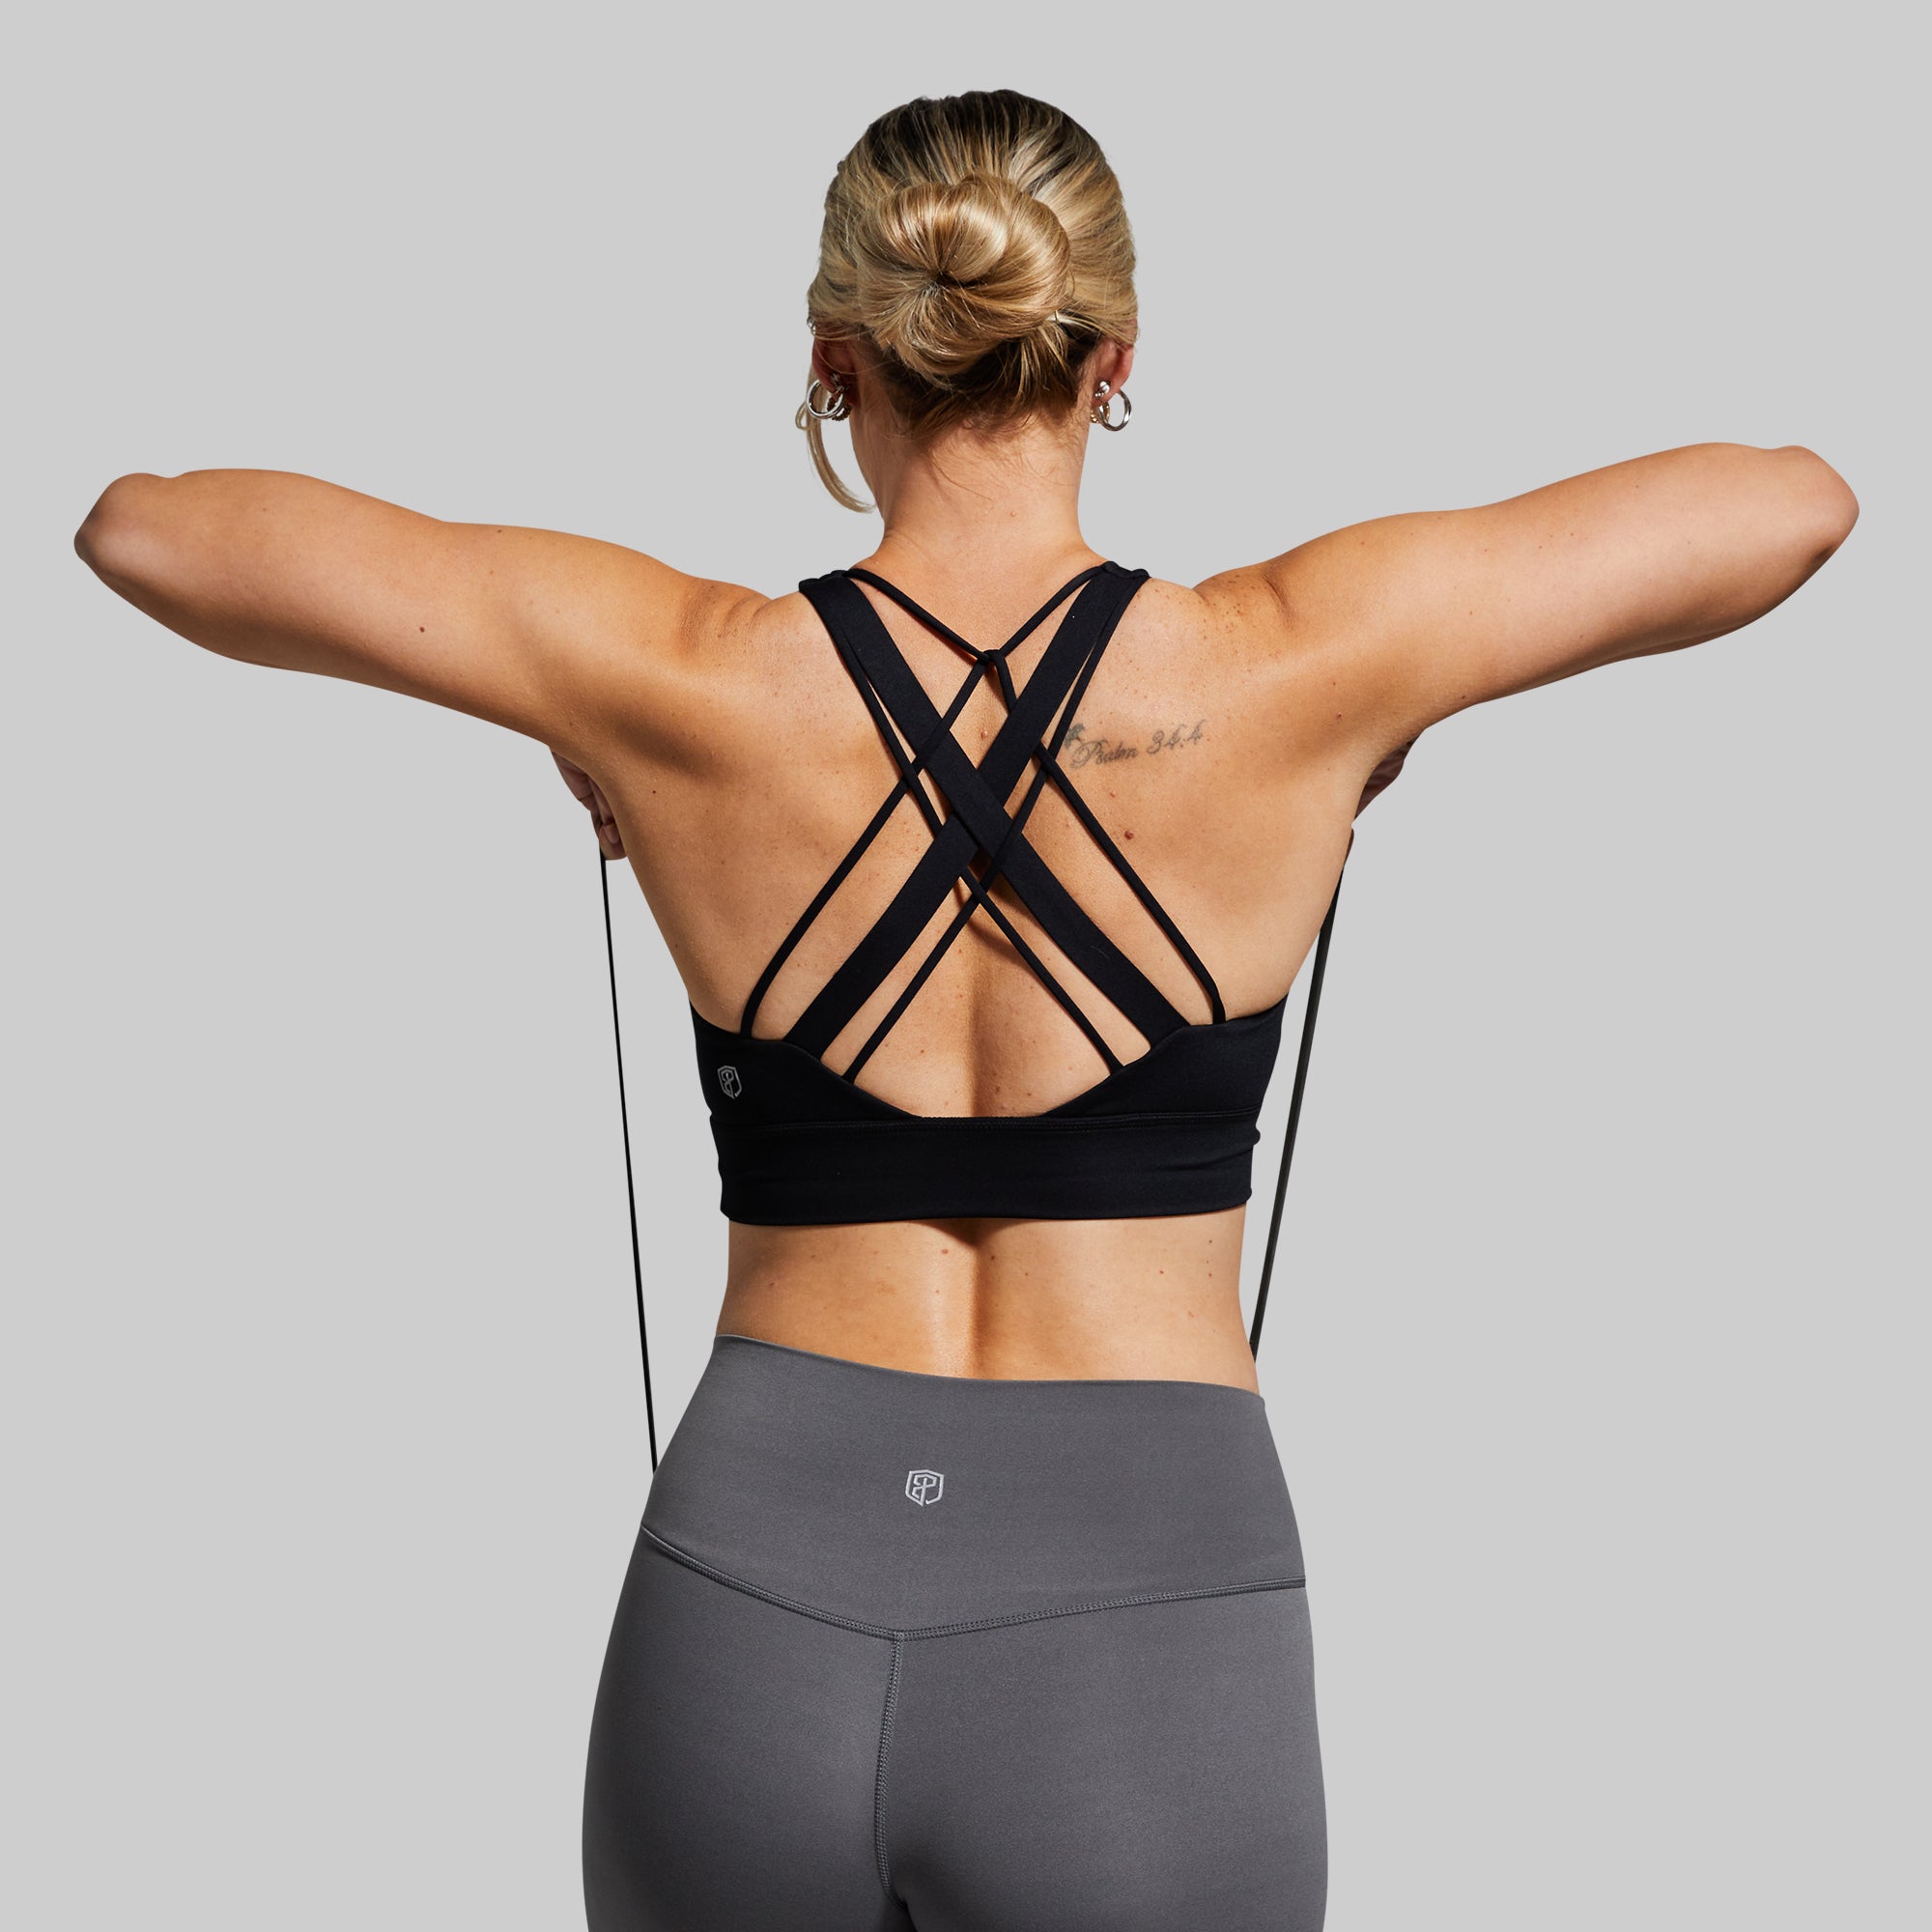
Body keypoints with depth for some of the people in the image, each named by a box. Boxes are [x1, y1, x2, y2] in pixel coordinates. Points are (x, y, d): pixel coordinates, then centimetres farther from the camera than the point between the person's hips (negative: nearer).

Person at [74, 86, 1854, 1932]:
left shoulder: (685, 679, -7)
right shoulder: (1282, 672, -8)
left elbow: (142, 525, 4)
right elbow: (1795, 499, 6)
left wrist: (562, 713, 11)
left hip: (749, 1623, 2)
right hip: (1150, 1636, -1)